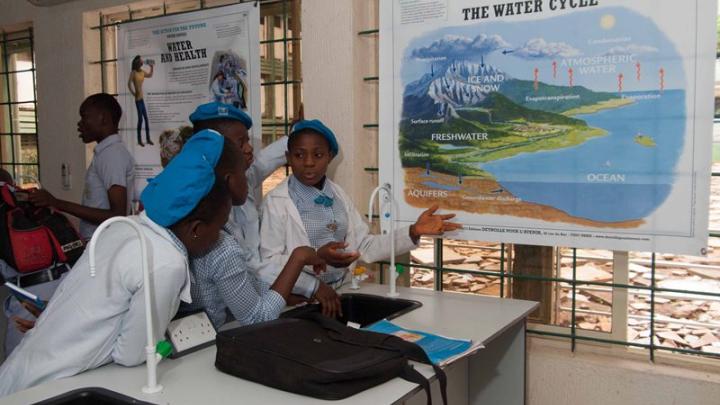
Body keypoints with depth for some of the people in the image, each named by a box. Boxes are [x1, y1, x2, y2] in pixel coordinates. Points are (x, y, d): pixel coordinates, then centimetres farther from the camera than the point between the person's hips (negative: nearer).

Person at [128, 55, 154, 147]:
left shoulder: (142, 72, 10)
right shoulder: (133, 72, -11)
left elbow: (150, 75, 29)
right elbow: (129, 84, -15)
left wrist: (152, 68, 15)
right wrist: (133, 93, -11)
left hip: (142, 97, 7)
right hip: (138, 98, -7)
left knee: (146, 118, 9)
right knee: (140, 118, -5)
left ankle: (148, 138, 16)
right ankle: (139, 140, 2)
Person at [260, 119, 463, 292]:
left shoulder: (338, 196, 8)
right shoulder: (276, 201, -8)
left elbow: (364, 247, 4)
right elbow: (268, 263, -12)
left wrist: (413, 232, -7)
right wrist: (317, 257, -25)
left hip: (340, 292, 3)